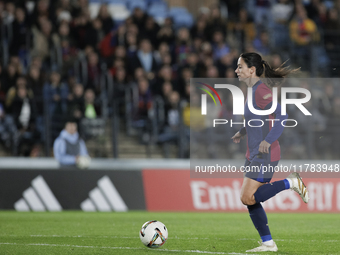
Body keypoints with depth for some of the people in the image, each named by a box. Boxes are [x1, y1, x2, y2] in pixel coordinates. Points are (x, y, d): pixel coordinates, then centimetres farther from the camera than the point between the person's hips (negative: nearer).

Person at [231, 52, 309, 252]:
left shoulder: (261, 91, -17)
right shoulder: (254, 90, 13)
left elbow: (281, 115, -25)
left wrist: (269, 140, -27)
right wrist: (243, 131, 17)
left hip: (265, 155, -10)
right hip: (255, 155, 10)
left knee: (248, 198, -12)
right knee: (250, 200, 8)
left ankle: (291, 183, -1)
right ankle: (268, 243, 12)